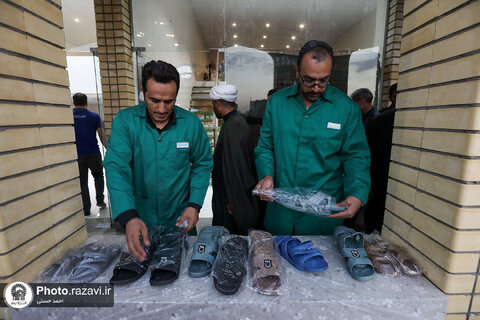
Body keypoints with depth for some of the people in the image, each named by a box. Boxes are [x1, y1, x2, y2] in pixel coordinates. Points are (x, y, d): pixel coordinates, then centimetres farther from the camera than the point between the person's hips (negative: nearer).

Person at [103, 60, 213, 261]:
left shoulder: (191, 123, -9)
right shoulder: (125, 120, -11)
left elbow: (202, 164, -1)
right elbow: (116, 168, -19)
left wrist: (195, 204, -11)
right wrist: (129, 217, -31)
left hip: (179, 220, 0)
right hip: (138, 220, 1)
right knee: (139, 261, 24)